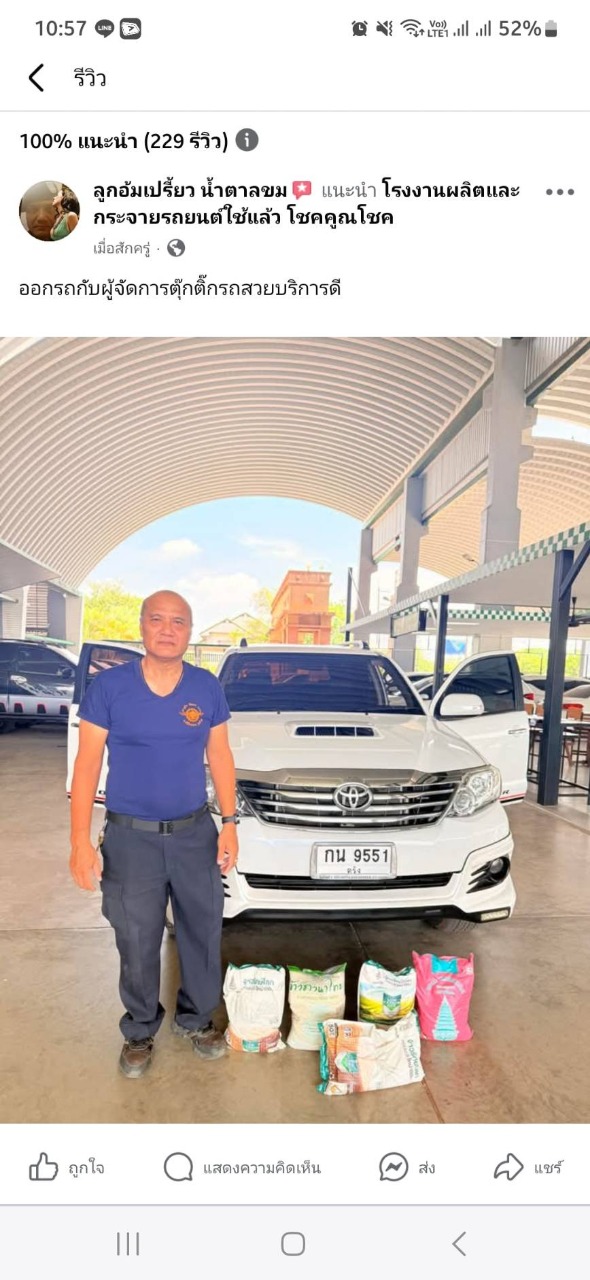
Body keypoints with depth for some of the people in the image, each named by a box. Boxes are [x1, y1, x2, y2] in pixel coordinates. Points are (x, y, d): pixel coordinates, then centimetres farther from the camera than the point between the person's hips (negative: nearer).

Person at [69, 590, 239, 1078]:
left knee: (203, 934, 16)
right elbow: (87, 765, -8)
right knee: (137, 944, 14)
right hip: (131, 837, -2)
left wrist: (230, 823, -1)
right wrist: (81, 842, -12)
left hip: (196, 833, 2)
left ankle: (196, 1018, 42)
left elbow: (220, 758, 4)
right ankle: (140, 1031, 39)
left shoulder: (208, 688, -3)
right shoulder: (108, 686, -11)